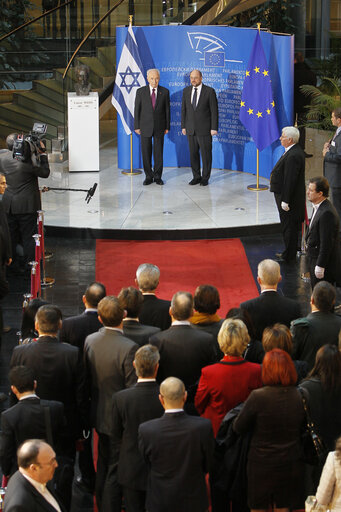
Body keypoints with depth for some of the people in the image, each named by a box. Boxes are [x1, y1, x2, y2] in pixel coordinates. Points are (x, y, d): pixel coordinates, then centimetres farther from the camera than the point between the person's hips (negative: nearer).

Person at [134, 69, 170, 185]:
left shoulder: (165, 92, 2)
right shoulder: (140, 91, 0)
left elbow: (167, 110, 5)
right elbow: (137, 109, 2)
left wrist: (167, 127, 2)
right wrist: (136, 126, -1)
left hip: (159, 127, 0)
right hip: (145, 127, 0)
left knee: (158, 153, 3)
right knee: (146, 153, 2)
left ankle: (157, 177, 12)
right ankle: (148, 176, 12)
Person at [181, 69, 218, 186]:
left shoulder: (209, 91, -6)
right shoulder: (186, 91, 7)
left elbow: (214, 111, -6)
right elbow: (184, 109, 11)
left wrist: (214, 128, -10)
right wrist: (183, 126, 7)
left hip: (204, 129, -4)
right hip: (191, 129, 4)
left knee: (206, 154, 1)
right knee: (193, 154, 7)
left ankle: (205, 178, 11)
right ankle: (196, 177, 17)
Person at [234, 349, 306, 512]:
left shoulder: (258, 397, -19)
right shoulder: (299, 396, -8)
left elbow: (238, 428, -9)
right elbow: (302, 428, 4)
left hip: (261, 464, -3)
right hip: (290, 465, 3)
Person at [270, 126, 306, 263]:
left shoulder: (293, 156, -25)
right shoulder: (293, 151, 9)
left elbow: (290, 180, -26)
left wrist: (285, 201, -23)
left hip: (289, 197, -11)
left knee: (289, 227, 0)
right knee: (288, 226, 19)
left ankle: (289, 257, 9)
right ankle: (288, 253, 30)